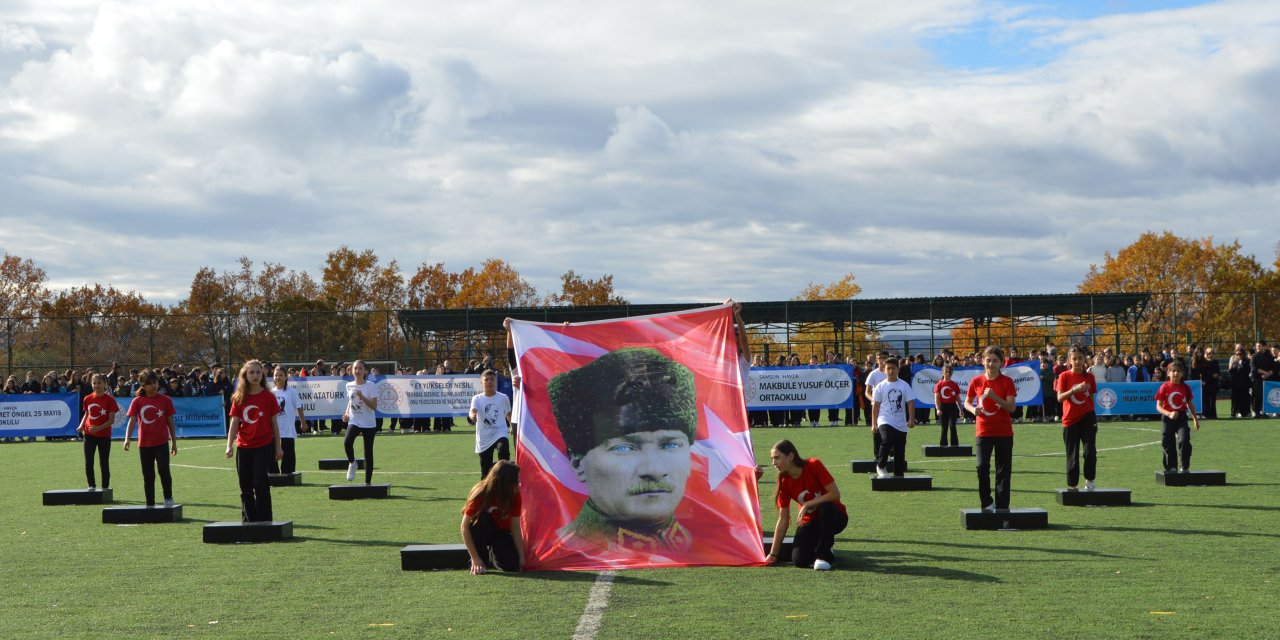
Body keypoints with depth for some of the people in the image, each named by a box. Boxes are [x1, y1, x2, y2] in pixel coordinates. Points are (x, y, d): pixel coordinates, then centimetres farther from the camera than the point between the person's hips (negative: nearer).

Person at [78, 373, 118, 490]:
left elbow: (111, 420, -10)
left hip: (104, 435, -3)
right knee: (88, 463, 3)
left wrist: (98, 428, -22)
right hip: (89, 435, 3)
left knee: (104, 463, 4)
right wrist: (81, 426, -3)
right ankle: (91, 486, 16)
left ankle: (105, 487, 12)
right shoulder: (88, 399, 4)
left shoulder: (109, 400, -8)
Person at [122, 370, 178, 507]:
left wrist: (174, 442, 7)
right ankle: (150, 504, 18)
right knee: (148, 476, 9)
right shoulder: (137, 401, 1)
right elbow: (132, 421, -8)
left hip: (161, 442, -2)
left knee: (163, 470, -19)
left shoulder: (165, 400, 0)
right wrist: (127, 438, -23)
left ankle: (168, 498, -3)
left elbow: (170, 422, 6)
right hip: (144, 444, 2)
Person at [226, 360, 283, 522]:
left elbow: (274, 423, 2)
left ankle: (264, 522, 1)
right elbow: (234, 423, 3)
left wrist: (278, 447, 2)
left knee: (260, 485, -7)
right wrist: (229, 445, -8)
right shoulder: (239, 398, 4)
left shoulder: (268, 397, -2)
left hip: (264, 446, -3)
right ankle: (248, 521, 16)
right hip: (244, 448, 3)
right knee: (245, 487, 7)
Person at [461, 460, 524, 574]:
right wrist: (476, 559, -27)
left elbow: (515, 527, -13)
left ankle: (493, 556, 13)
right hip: (481, 531, -3)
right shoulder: (481, 494, -27)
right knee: (483, 519, -37)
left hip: (501, 532, 3)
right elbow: (465, 526, -25)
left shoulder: (514, 495, -17)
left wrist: (521, 558, -20)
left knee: (511, 565, -22)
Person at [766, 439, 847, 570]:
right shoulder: (784, 483, -8)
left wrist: (808, 504, -26)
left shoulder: (814, 465, -19)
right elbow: (783, 520, -5)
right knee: (799, 561, -21)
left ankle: (824, 555, -19)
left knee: (825, 507, -38)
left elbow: (835, 494, -23)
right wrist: (773, 554, -7)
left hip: (833, 517, -3)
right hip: (810, 522, 3)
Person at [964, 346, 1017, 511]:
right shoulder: (976, 381, 2)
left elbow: (1011, 407, -10)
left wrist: (994, 397, -23)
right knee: (982, 466, -13)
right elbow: (967, 402, 12)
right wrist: (973, 409, -10)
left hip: (1004, 432, 0)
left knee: (1003, 470, 3)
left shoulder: (1007, 381, -3)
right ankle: (986, 503, 1)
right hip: (983, 431, 0)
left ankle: (1002, 506, 12)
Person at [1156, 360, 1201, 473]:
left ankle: (1184, 467, -6)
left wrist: (1195, 419, 17)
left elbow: (1190, 404, 15)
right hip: (1167, 419, -1)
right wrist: (1169, 414, -23)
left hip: (1181, 417, 1)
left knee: (1184, 441, -15)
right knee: (1168, 444, 5)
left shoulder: (1185, 388, 3)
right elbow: (1158, 406, -7)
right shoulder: (1164, 387, -5)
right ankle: (1171, 467, 20)